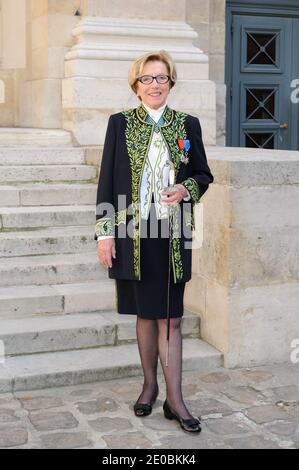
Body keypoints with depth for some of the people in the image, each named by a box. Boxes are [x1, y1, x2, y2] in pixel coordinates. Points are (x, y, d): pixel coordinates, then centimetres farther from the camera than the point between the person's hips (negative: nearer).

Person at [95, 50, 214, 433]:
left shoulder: (187, 125, 6)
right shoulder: (120, 123, 2)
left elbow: (204, 174, 13)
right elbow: (107, 180, 1)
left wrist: (187, 189, -10)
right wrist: (104, 233, -4)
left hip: (172, 235, 0)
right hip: (134, 232, 0)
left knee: (170, 318, 1)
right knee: (146, 314, 11)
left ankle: (174, 399, 7)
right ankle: (150, 385, 27)